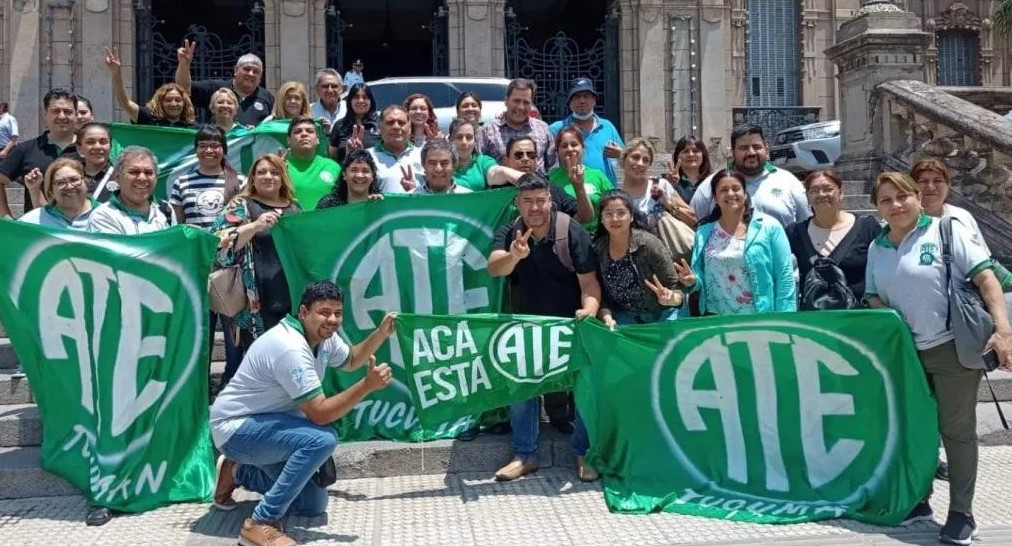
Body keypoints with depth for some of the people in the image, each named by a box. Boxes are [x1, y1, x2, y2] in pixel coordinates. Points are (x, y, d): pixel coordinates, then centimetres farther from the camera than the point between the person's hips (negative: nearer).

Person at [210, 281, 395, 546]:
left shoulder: (323, 335, -1)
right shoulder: (291, 349, -30)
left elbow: (350, 361, 20)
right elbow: (321, 414, -31)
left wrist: (381, 333, 6)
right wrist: (368, 385, -31)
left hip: (265, 425, 10)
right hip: (237, 429, -10)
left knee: (313, 504, 11)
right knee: (322, 439, -33)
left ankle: (238, 472, 26)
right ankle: (261, 524, -23)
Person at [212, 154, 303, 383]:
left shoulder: (296, 208, 18)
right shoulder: (241, 206, 3)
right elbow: (220, 245, -12)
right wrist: (255, 226, -21)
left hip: (295, 300, 5)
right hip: (259, 304, -5)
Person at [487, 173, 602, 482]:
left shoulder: (574, 234, -16)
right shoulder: (508, 234, -8)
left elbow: (590, 283, -18)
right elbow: (494, 269, -27)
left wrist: (590, 309, -40)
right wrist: (514, 255, -50)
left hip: (571, 323, -2)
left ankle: (584, 453, 9)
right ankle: (525, 455, 10)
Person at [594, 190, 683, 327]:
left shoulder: (649, 244, -19)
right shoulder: (597, 250, -8)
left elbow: (675, 287, -14)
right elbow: (601, 294, -2)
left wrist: (671, 299, -34)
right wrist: (606, 317, -20)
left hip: (661, 315, -2)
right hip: (624, 316, 3)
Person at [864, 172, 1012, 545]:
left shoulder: (947, 230, -7)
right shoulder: (877, 248, 9)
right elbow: (874, 297, 16)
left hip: (953, 347, -5)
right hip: (904, 352, 5)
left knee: (956, 430, 2)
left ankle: (961, 514, 12)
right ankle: (918, 501, 29)